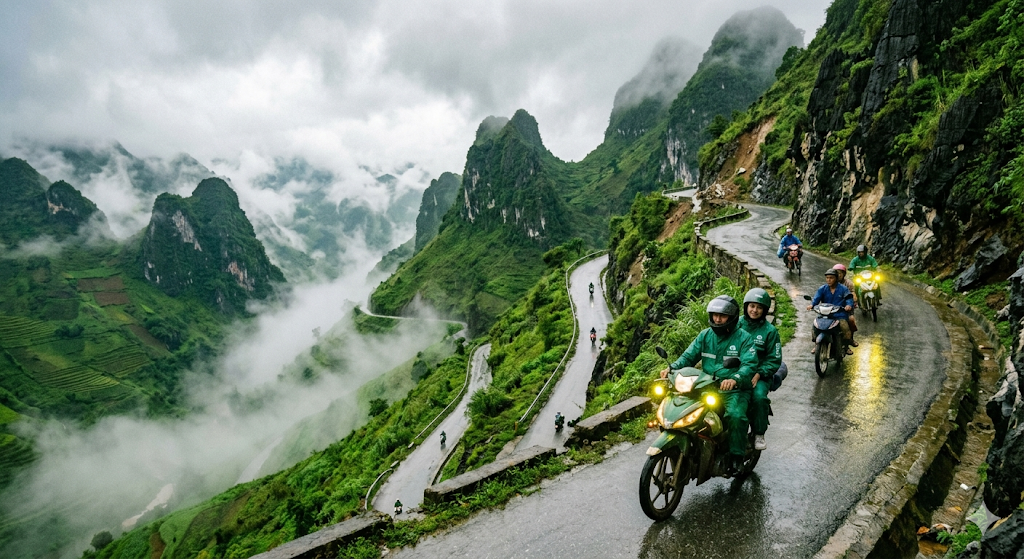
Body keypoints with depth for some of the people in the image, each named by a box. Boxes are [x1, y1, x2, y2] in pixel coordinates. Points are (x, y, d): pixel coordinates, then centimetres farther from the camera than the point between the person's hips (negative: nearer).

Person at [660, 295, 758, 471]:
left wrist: (735, 379, -38)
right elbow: (689, 356, 5)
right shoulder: (705, 335, 10)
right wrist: (672, 368, -16)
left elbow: (749, 365, -16)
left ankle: (736, 455, -10)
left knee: (735, 415, -31)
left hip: (734, 390, -4)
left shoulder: (744, 338, -2)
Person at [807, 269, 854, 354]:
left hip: (840, 315, -2)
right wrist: (811, 304, -28)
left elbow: (849, 298, -8)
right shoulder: (822, 289, 9)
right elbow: (816, 298, -5)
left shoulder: (843, 289, 4)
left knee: (845, 327, -24)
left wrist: (849, 305, -32)